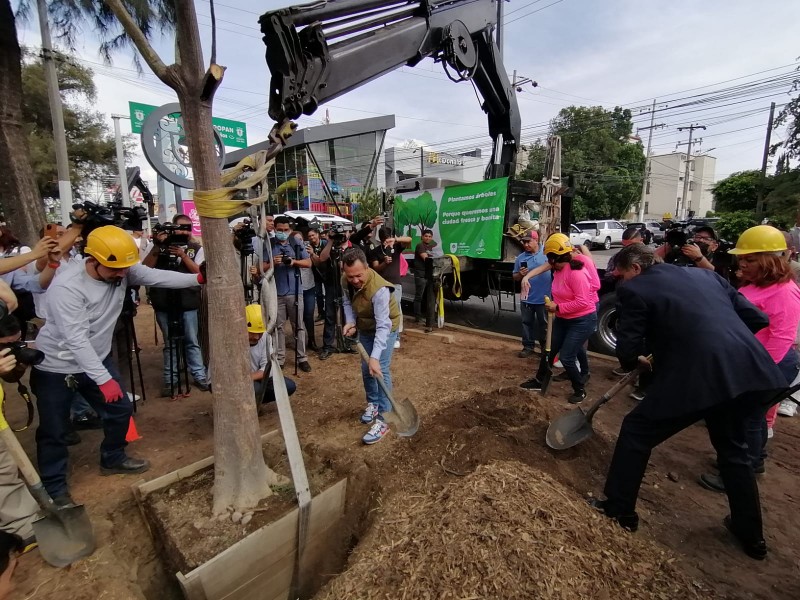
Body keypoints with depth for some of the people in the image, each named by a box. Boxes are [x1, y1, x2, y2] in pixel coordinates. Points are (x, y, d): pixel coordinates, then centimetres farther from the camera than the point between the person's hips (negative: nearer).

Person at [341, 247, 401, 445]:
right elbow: (347, 302, 2)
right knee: (365, 368, 13)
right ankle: (372, 403, 35)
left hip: (385, 326, -6)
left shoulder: (379, 289, -39)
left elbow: (382, 326, -39)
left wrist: (375, 357, -44)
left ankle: (383, 419, -5)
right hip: (364, 326, 7)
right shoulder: (346, 280, -18)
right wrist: (350, 322, -16)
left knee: (380, 370, -14)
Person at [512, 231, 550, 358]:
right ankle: (528, 347, 24)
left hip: (544, 298, -3)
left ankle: (546, 347, 28)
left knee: (544, 324, 12)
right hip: (527, 298, 3)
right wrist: (520, 274, -11)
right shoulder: (520, 257, 3)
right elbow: (515, 277, 9)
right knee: (527, 323, 12)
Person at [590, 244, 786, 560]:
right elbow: (757, 318, 18)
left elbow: (627, 353, -3)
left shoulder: (634, 290, 0)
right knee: (732, 447, 30)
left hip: (698, 376, -7)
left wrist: (636, 361, 19)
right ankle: (751, 534, 45)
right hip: (751, 373, 7)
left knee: (636, 430, 14)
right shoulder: (705, 275, 19)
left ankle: (619, 508, 26)